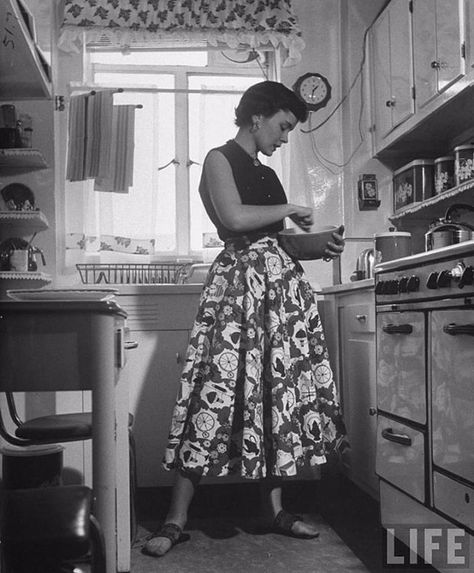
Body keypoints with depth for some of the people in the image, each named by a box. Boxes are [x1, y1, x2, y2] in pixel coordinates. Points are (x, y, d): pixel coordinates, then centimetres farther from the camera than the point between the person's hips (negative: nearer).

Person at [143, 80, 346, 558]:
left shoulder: (267, 174, 22)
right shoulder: (219, 159, 0)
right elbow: (234, 218, -16)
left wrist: (320, 247, 7)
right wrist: (288, 209, -4)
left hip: (281, 282, 8)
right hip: (240, 281, -8)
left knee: (279, 392, 5)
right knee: (217, 390, -10)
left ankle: (275, 509, 14)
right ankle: (176, 520, -1)